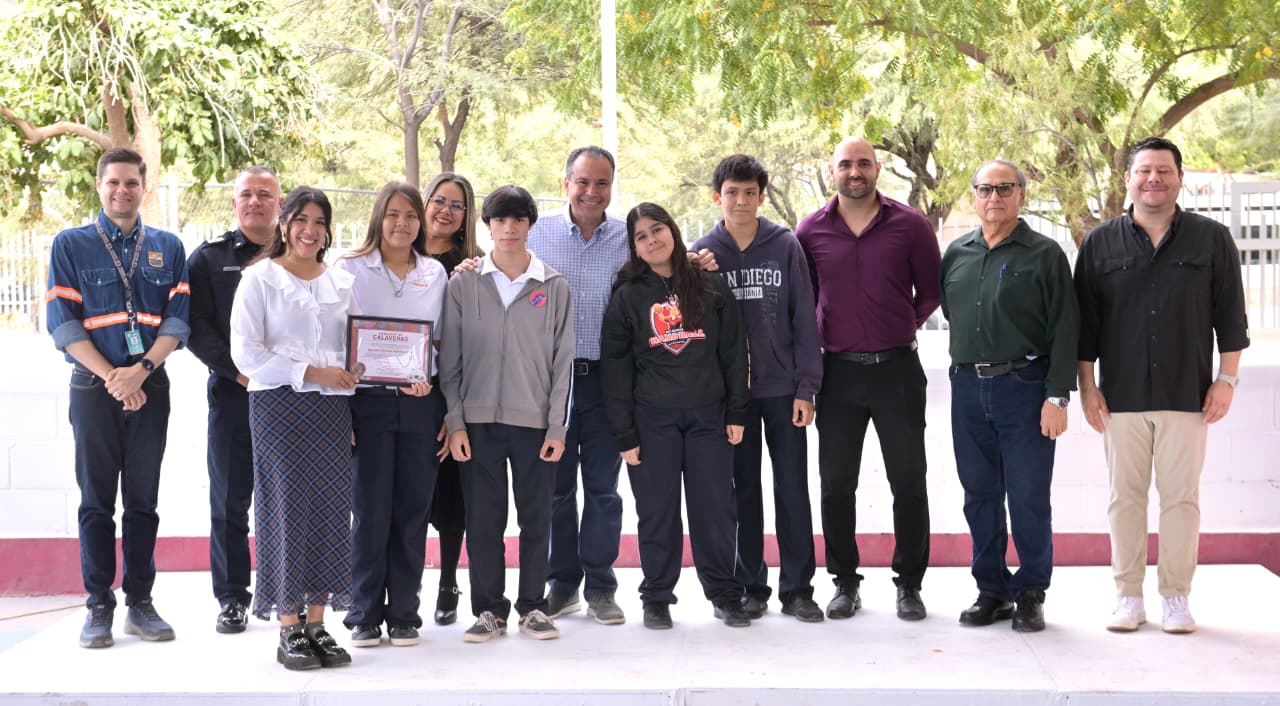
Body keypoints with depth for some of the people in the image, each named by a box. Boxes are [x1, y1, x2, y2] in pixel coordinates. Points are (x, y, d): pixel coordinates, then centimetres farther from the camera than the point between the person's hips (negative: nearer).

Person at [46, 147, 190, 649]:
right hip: (94, 387, -2)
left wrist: (140, 370, -13)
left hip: (151, 387, 2)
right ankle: (99, 607, 7)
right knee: (97, 500, 1)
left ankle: (140, 603, 12)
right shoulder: (70, 245, 3)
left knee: (143, 499, 6)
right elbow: (63, 324, -3)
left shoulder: (168, 248, 10)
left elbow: (178, 319, 2)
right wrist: (113, 378, -13)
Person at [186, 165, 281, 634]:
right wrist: (238, 370, -12)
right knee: (230, 499, 3)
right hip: (232, 392, 0)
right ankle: (232, 597, 11)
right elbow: (197, 330, 0)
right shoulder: (209, 258, 8)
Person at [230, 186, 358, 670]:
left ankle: (317, 624, 10)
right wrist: (311, 372, -14)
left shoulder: (342, 283, 14)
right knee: (287, 508, -4)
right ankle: (289, 629, 3)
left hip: (332, 408, 4)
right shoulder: (259, 279, 1)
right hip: (279, 406, -4)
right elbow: (247, 353, -8)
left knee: (329, 511, 2)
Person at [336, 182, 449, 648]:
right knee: (370, 509, -1)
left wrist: (429, 379, -6)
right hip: (369, 400, -2)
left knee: (413, 508, 5)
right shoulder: (351, 269, 2)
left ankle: (404, 613, 14)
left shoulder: (435, 274, 10)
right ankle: (365, 615, 9)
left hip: (421, 402, 2)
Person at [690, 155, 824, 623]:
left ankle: (797, 588, 10)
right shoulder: (703, 253, 4)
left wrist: (806, 387, -6)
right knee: (744, 492, 8)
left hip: (784, 388, -1)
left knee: (793, 489, 2)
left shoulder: (786, 246, 1)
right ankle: (750, 587, 16)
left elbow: (804, 319, -1)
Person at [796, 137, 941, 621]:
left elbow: (931, 291, 7)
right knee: (836, 483, 7)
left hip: (897, 368, -1)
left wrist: (904, 327, 3)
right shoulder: (811, 231, 2)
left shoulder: (910, 225, -1)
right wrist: (820, 339, 4)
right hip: (838, 372, 1)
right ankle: (844, 581, 19)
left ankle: (909, 583, 16)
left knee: (908, 482, 4)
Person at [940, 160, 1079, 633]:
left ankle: (1030, 594, 12)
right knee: (979, 495, 9)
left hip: (1024, 387, -4)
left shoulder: (1044, 254, -2)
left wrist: (1057, 397, -12)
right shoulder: (956, 254, 11)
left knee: (1029, 496, -1)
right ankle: (991, 590, 19)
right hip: (967, 388, 4)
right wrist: (968, 363, 10)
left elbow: (1065, 330, -6)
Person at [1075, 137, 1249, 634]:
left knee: (1181, 496, 3)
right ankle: (1128, 596, 13)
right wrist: (1087, 385, 3)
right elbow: (1084, 322, 7)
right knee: (1126, 496, 4)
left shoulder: (1211, 239, 4)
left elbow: (1230, 316, 5)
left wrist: (1226, 378, 0)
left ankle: (1176, 596, 11)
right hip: (1122, 396, 1)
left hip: (1187, 393, -1)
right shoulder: (1100, 244, 5)